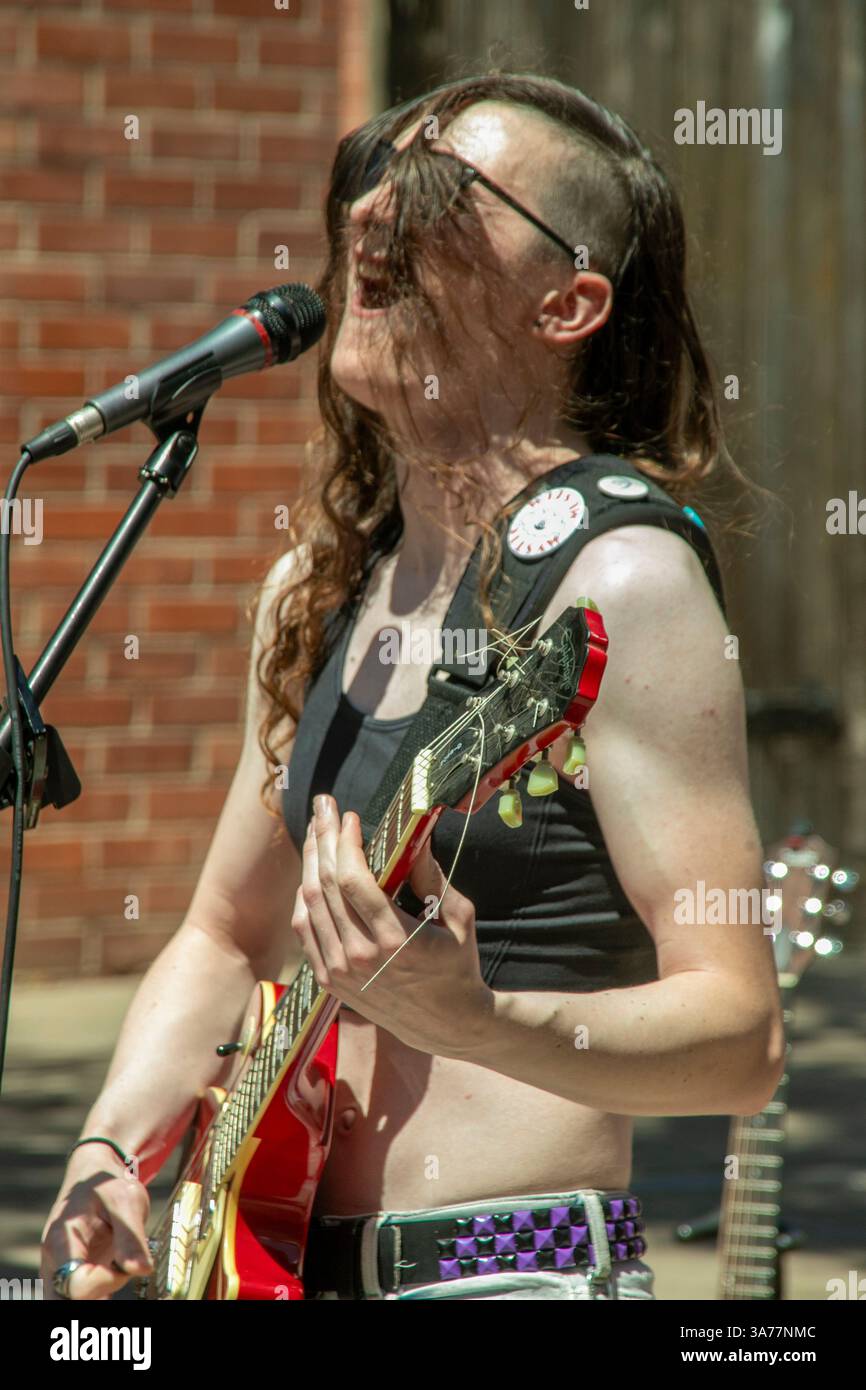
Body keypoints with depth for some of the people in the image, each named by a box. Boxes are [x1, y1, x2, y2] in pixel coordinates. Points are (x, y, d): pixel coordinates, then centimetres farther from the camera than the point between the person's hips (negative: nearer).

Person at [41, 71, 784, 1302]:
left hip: (516, 1266, -5)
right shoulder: (316, 589, 11)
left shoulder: (614, 585, -11)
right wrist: (114, 1148, 4)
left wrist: (464, 1020, -29)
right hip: (298, 1261, 5)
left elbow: (741, 1038, -15)